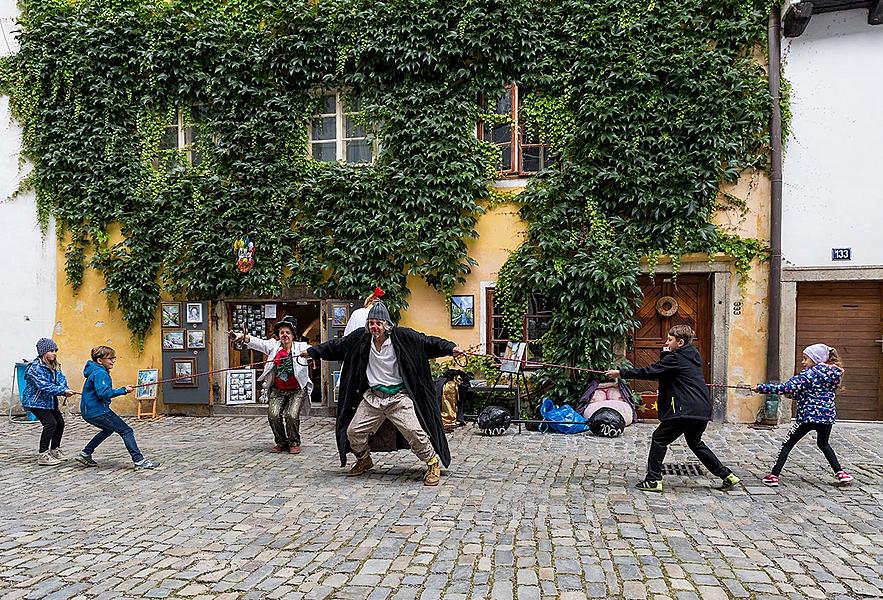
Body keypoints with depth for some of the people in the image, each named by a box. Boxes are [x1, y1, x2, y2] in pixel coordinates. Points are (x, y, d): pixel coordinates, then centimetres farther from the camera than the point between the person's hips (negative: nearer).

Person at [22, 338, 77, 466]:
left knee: (60, 422, 12)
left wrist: (65, 390, -25)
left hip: (50, 401, 9)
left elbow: (61, 379, -3)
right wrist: (63, 391, -34)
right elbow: (44, 386, -29)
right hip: (36, 401, -9)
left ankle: (54, 450, 31)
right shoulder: (36, 367, -21)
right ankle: (43, 455, -10)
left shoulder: (54, 366, 5)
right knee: (50, 423, -17)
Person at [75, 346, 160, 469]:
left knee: (108, 429, 33)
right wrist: (123, 390, -22)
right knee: (126, 431, -8)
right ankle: (139, 461, -10)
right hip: (98, 412, -11)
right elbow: (103, 393, -29)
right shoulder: (100, 373, -17)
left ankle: (85, 454, 31)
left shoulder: (95, 371, 16)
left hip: (89, 411, 11)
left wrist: (118, 390, 16)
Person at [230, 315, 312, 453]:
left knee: (292, 415, -19)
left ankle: (294, 443, 6)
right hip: (277, 391, 3)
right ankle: (281, 443, 10)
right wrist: (243, 337, -32)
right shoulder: (273, 345, 3)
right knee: (273, 415, -15)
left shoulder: (300, 347, -3)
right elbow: (258, 343, -12)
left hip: (297, 390, -2)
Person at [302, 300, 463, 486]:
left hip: (399, 397, -4)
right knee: (353, 432, 8)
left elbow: (428, 342, -11)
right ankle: (364, 460, 37)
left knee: (414, 432, -15)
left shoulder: (402, 336, -10)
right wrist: (312, 352, 15)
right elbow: (336, 346, 11)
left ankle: (433, 464, 7)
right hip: (372, 397, 4)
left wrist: (451, 348, -22)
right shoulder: (360, 338, 0)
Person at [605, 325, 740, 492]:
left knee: (659, 439, 1)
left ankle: (653, 480, 1)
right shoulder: (693, 356, 16)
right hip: (703, 409, 9)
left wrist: (621, 373, -8)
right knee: (695, 442, 26)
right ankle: (727, 475, 27)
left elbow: (650, 372, -12)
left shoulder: (675, 358, -10)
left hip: (686, 410, -9)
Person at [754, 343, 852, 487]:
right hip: (828, 415, 7)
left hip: (808, 415, -7)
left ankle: (774, 475, -1)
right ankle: (840, 473, 24)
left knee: (788, 444, 3)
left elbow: (787, 387, -22)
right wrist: (792, 394, 10)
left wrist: (762, 387, -19)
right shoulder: (833, 374, 11)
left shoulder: (809, 374, -12)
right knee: (823, 444, 31)